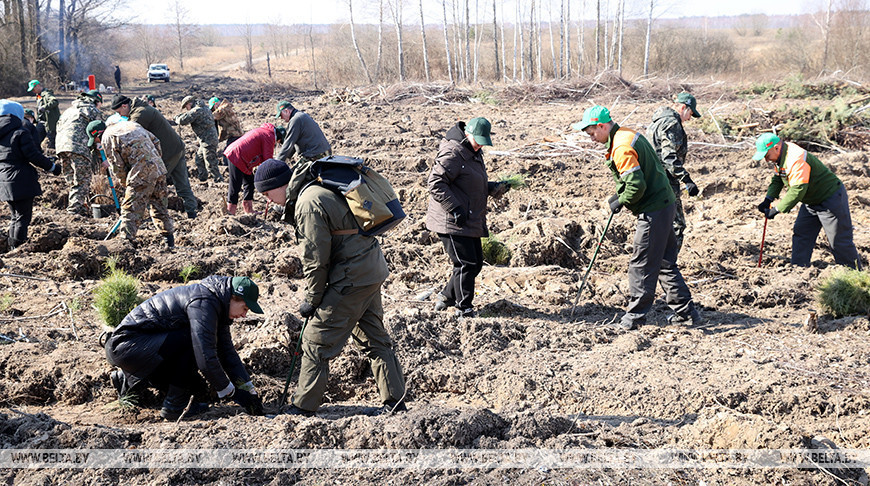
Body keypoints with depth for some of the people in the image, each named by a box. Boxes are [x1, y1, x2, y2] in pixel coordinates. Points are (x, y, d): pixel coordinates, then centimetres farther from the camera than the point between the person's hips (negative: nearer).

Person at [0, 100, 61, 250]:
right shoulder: (21, 132, -13)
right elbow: (33, 156, -15)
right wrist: (52, 167, -3)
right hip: (21, 183, -7)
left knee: (15, 217, 19)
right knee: (23, 218, -1)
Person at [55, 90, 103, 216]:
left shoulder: (69, 110, 33)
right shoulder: (93, 110, 11)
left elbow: (58, 126, 29)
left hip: (61, 146, 7)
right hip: (79, 147, -7)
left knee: (71, 181, 14)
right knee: (82, 180, -6)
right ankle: (75, 209, -14)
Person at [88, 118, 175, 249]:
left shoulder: (107, 138, -1)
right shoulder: (131, 124, 21)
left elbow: (118, 167, -4)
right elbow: (155, 141, 21)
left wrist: (123, 185, 10)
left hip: (141, 174, -8)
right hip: (159, 169, 8)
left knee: (130, 210, 0)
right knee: (160, 207, 19)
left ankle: (127, 240, -3)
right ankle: (169, 241, 24)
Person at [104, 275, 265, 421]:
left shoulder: (217, 306, 7)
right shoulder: (203, 302, -25)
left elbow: (227, 352, 12)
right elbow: (205, 358, -31)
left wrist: (250, 389, 5)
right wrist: (231, 392, -21)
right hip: (124, 344, -10)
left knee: (193, 383, 11)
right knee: (191, 341, -26)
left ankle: (126, 380, 25)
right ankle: (174, 408, -14)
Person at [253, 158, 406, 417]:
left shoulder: (308, 204, -17)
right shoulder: (320, 190, 14)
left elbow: (316, 259, -16)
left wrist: (312, 300, -6)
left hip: (352, 277, -10)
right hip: (372, 271, 10)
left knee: (316, 342, -2)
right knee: (374, 338, 15)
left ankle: (302, 408, 5)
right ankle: (395, 402, 19)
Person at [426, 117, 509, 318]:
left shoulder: (474, 153, 16)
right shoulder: (452, 154, -16)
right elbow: (435, 183, -21)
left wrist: (492, 188, 7)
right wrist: (455, 209, -24)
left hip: (471, 222, 10)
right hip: (452, 222, -10)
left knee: (475, 263, 13)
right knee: (466, 264, -7)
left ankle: (446, 296, 28)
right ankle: (464, 310, 4)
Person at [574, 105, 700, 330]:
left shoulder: (621, 148, -20)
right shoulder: (628, 134, 12)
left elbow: (637, 185, -24)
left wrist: (620, 202, -8)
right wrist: (621, 193, 12)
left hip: (653, 211, -10)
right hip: (664, 204, 10)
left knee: (641, 265, -2)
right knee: (665, 262, 16)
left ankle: (635, 316, 6)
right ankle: (686, 311, 22)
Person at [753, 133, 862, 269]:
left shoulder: (797, 158, -31)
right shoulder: (780, 156, 1)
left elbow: (798, 190, -33)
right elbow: (777, 180, 12)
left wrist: (777, 209, -30)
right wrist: (768, 200, -4)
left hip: (831, 199, -10)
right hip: (811, 202, 10)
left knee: (839, 242, -4)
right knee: (800, 235, 8)